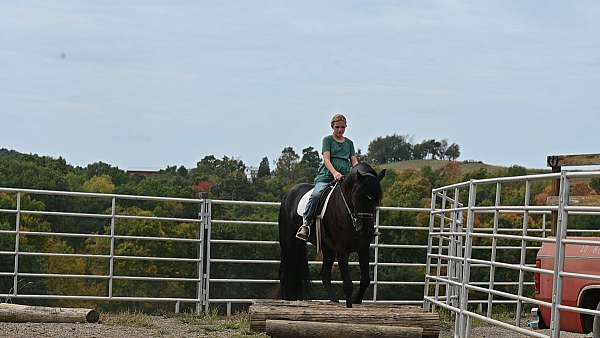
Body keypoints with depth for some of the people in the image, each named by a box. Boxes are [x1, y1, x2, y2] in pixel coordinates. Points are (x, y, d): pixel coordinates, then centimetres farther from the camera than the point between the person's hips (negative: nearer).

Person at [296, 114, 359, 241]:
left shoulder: (349, 143, 23)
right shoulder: (327, 140, 10)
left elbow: (354, 161, 16)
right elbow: (326, 159, -4)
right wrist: (335, 173, -23)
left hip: (345, 177, 4)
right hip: (327, 175, -4)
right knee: (316, 195, -32)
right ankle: (306, 224, -29)